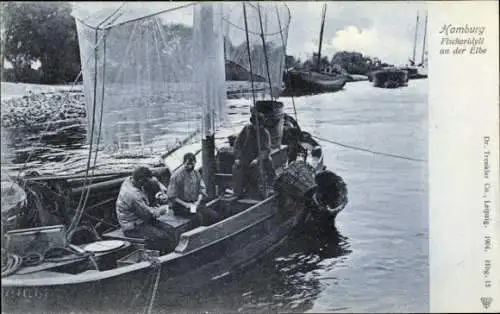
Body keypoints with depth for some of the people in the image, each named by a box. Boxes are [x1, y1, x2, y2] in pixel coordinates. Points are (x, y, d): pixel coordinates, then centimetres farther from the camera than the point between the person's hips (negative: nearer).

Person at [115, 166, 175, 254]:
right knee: (163, 237, -22)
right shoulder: (134, 195, -30)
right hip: (133, 228, -10)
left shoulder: (130, 179, -2)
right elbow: (149, 214, -20)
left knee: (168, 231, -3)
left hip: (139, 220, 10)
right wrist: (161, 209, -3)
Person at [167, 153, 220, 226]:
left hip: (196, 203, 5)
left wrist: (198, 201, -9)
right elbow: (171, 196, -8)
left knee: (215, 215, -18)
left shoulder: (197, 174, 10)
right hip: (181, 205, -5)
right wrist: (186, 204, -14)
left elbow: (202, 189, 10)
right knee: (199, 216, -31)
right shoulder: (176, 175, -8)